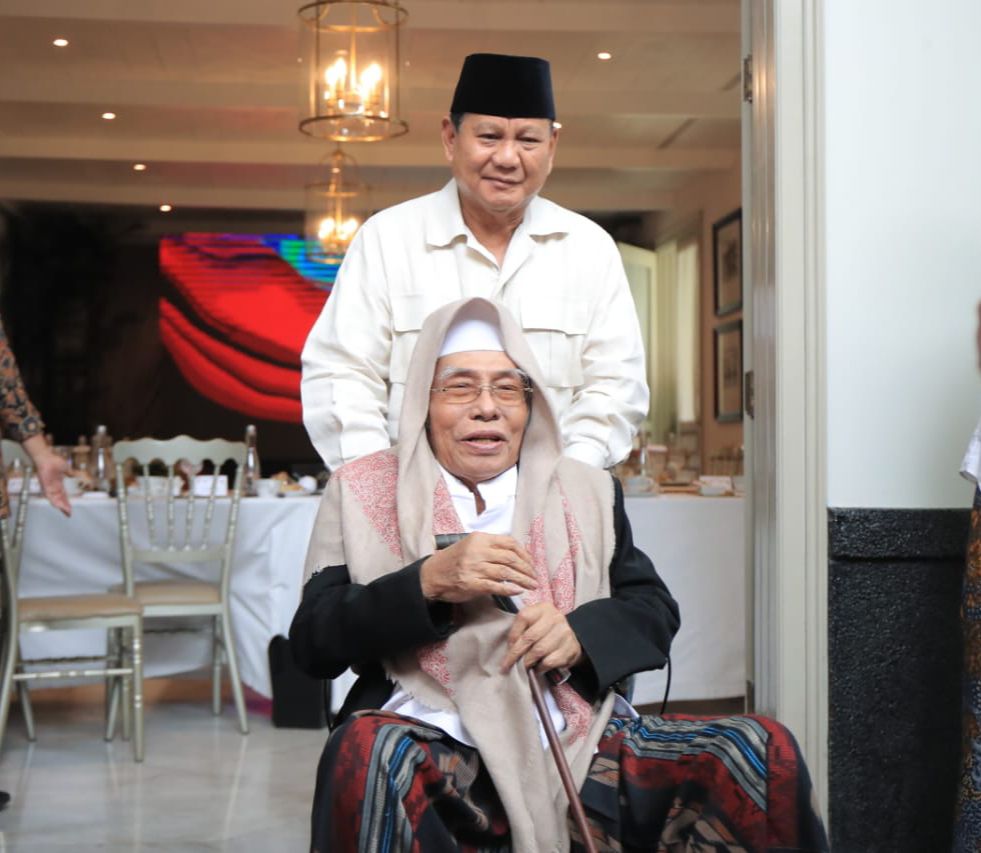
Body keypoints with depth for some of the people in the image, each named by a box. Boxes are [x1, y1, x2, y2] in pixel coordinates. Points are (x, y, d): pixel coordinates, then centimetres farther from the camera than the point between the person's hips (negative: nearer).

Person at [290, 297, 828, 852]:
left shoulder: (587, 491, 17)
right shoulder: (363, 492, 9)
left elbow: (656, 610, 13)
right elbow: (312, 643, 1)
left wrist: (582, 632, -10)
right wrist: (428, 583, -16)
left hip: (578, 745, 2)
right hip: (434, 749, -1)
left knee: (762, 752, -18)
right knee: (367, 754, -37)